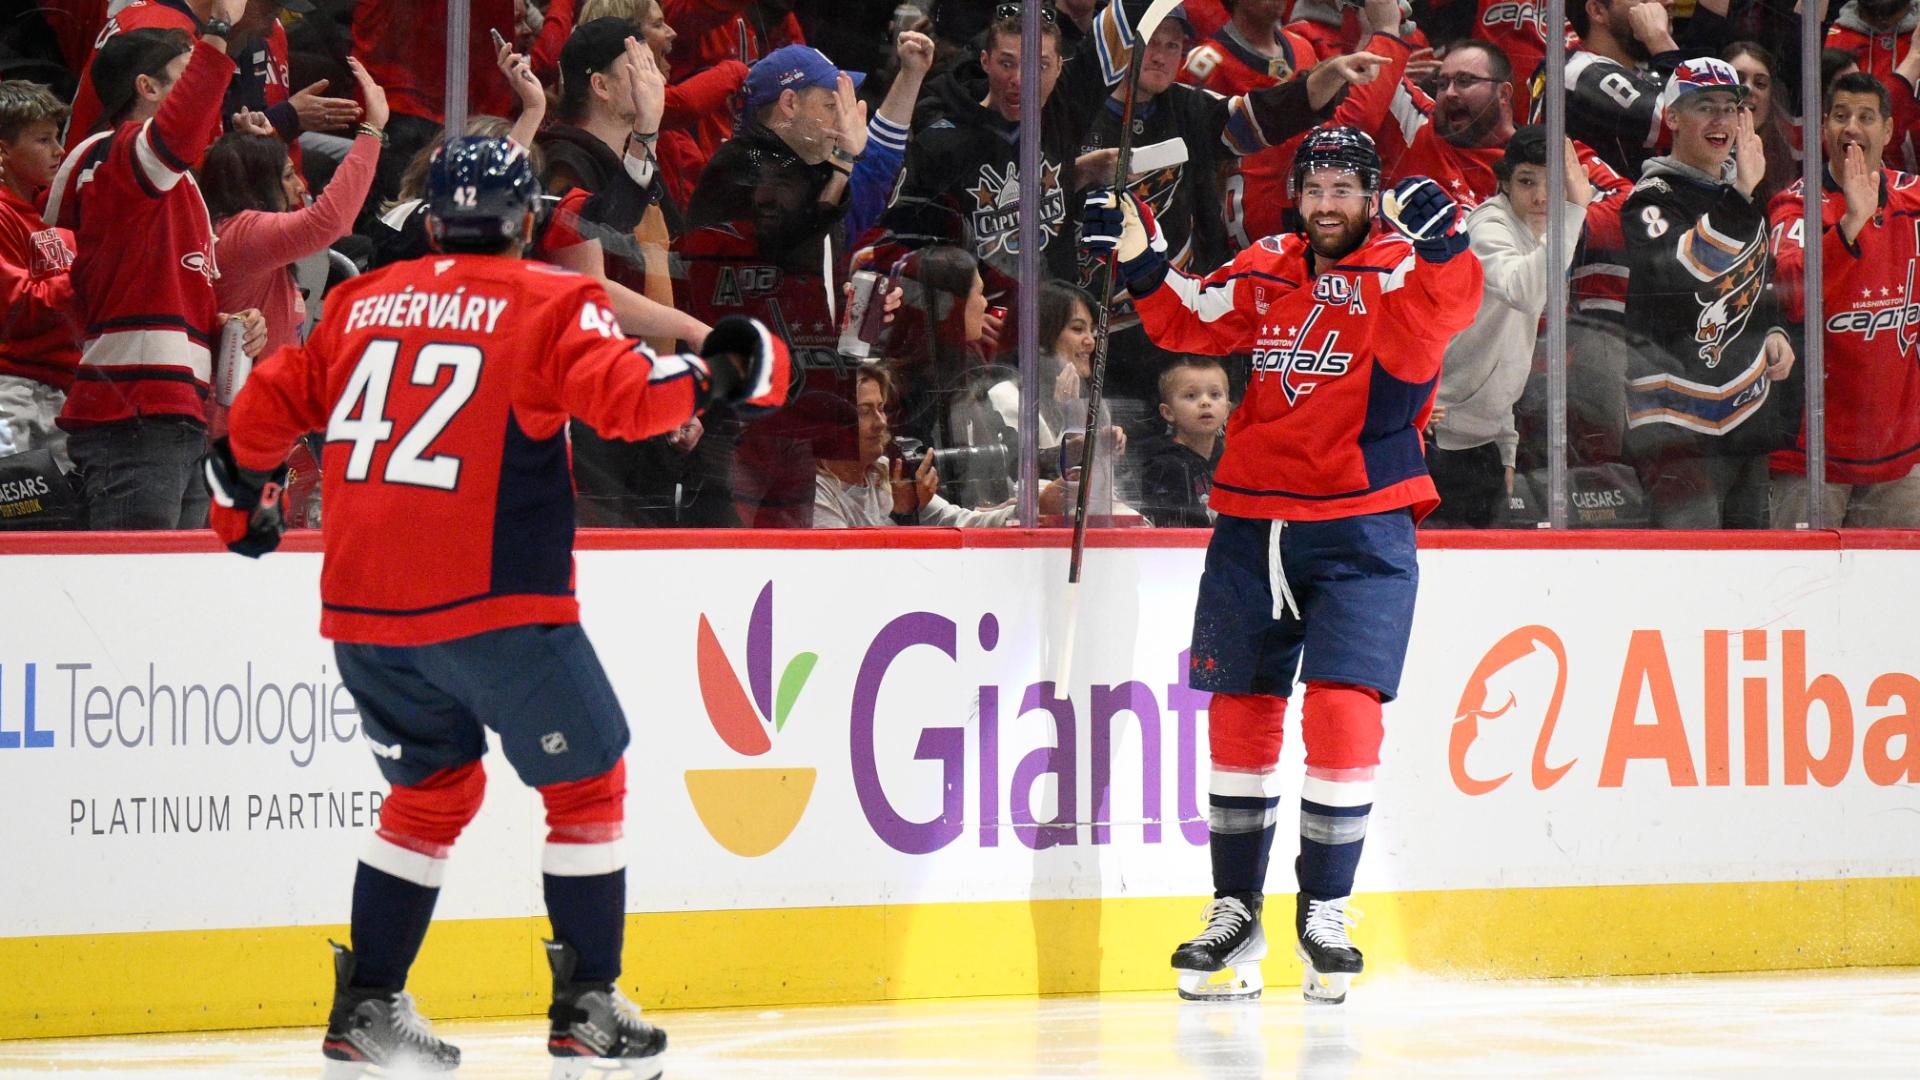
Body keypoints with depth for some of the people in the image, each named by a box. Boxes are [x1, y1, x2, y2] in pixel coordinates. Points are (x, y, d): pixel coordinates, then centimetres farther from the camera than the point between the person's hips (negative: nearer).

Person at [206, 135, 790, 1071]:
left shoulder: (361, 304, 14)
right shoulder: (546, 304, -1)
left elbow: (271, 403, 20)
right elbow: (623, 393, -15)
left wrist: (241, 499, 37)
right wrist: (716, 375, 1)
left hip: (364, 608, 6)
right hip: (492, 604, -5)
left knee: (433, 786, 22)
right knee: (584, 782, 10)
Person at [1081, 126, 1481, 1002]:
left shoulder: (1399, 267, -3)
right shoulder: (1264, 272, 11)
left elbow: (1445, 307, -22)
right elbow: (1189, 323, 13)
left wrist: (1439, 241, -40)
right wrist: (1139, 262, -1)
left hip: (1362, 527, -4)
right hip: (1253, 521, 5)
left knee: (1341, 709, -12)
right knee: (1241, 712, 8)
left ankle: (1324, 910, 2)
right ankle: (1236, 913, 19)